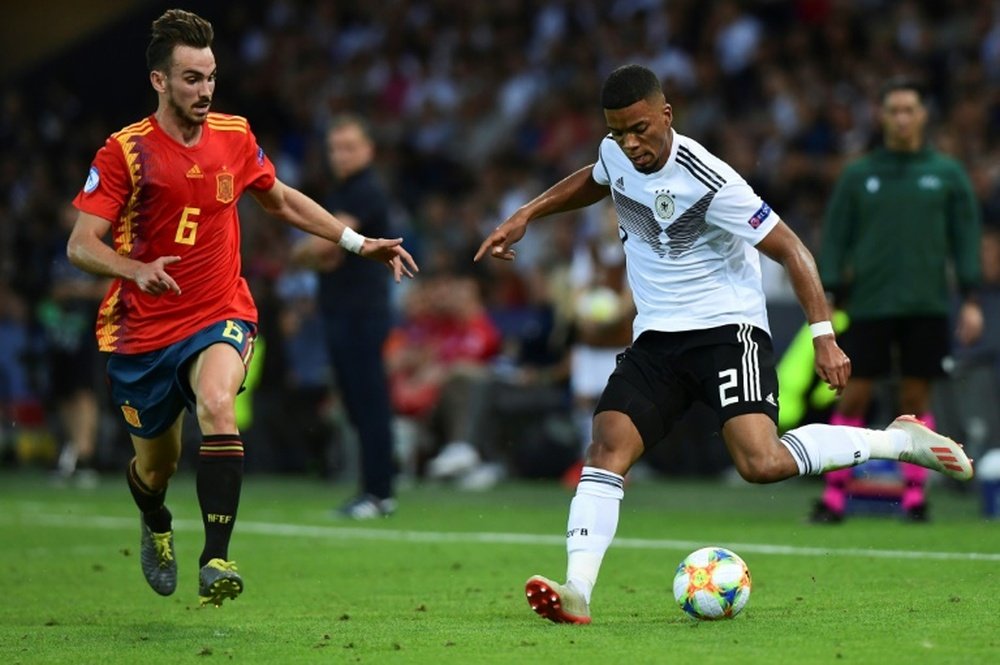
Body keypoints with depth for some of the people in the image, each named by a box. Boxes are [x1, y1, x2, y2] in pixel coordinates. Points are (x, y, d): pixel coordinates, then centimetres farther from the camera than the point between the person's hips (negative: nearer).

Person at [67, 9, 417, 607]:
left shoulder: (235, 137, 1)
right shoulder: (126, 151, -11)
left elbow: (280, 199, 21)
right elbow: (81, 244, -14)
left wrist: (358, 242, 17)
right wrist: (137, 269, -35)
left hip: (220, 317, 1)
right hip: (143, 328, -1)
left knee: (216, 404, -31)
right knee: (156, 463, 12)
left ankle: (217, 559, -34)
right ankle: (157, 528, 50)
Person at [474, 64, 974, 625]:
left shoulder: (711, 183, -20)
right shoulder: (616, 155, 2)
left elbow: (790, 249, -15)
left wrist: (824, 336, -21)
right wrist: (525, 215, 24)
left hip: (727, 327, -6)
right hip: (655, 337, 6)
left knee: (762, 463, -24)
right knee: (609, 444, -17)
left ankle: (900, 439, -5)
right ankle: (577, 592, -24)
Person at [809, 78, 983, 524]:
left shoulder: (947, 174, 7)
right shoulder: (858, 176, 7)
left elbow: (966, 237, 7)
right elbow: (835, 239, 7)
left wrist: (971, 299, -1)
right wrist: (831, 298, -2)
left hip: (927, 307, 0)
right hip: (869, 306, 0)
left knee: (916, 398, 1)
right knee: (854, 395, -3)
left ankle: (914, 495, 8)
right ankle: (834, 495, 1)